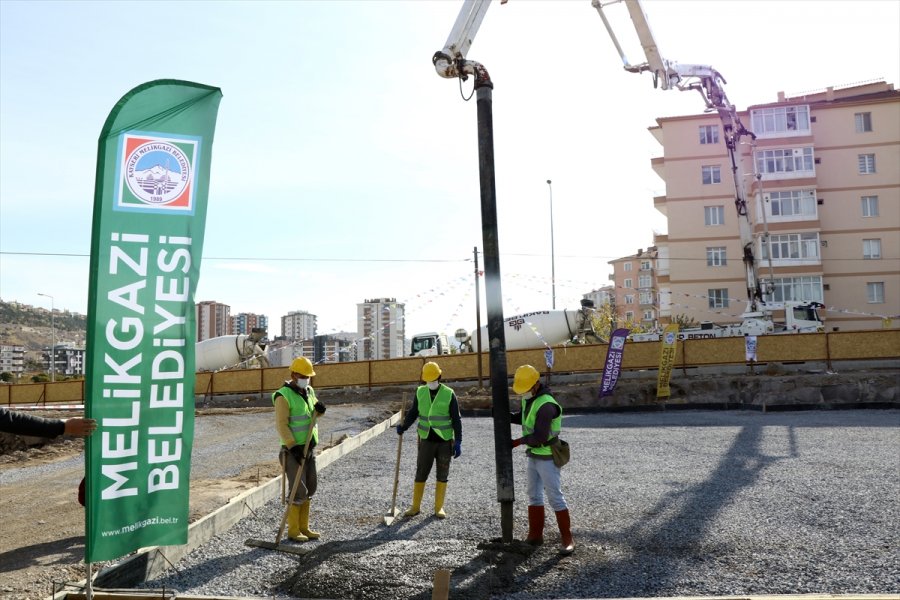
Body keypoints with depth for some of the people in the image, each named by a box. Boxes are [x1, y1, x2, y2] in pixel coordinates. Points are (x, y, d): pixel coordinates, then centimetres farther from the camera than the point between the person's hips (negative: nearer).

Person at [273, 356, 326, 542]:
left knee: (309, 488, 12)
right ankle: (293, 531, 6)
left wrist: (319, 407, -4)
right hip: (293, 450, -8)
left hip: (309, 448, 8)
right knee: (298, 491, -6)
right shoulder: (284, 396, -14)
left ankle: (304, 528, 21)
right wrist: (293, 446, -26)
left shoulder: (308, 391, 9)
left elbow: (315, 412, 21)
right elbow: (281, 425, -20)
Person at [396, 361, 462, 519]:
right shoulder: (420, 392, 0)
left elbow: (456, 420, -6)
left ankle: (439, 508, 18)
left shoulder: (449, 394, -8)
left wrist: (458, 442, -10)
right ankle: (415, 507, 17)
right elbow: (413, 413, 6)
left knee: (442, 475, 7)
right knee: (421, 474, 5)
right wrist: (403, 427, -11)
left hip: (445, 441, -1)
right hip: (426, 440, 2)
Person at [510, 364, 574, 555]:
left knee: (555, 497, -5)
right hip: (533, 455, 9)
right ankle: (535, 535, 23)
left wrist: (517, 442, -18)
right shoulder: (529, 399, 3)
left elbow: (540, 437, -30)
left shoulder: (546, 405, -27)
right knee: (534, 495, 14)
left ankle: (567, 540, 4)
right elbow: (524, 418, 18)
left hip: (547, 457, -9)